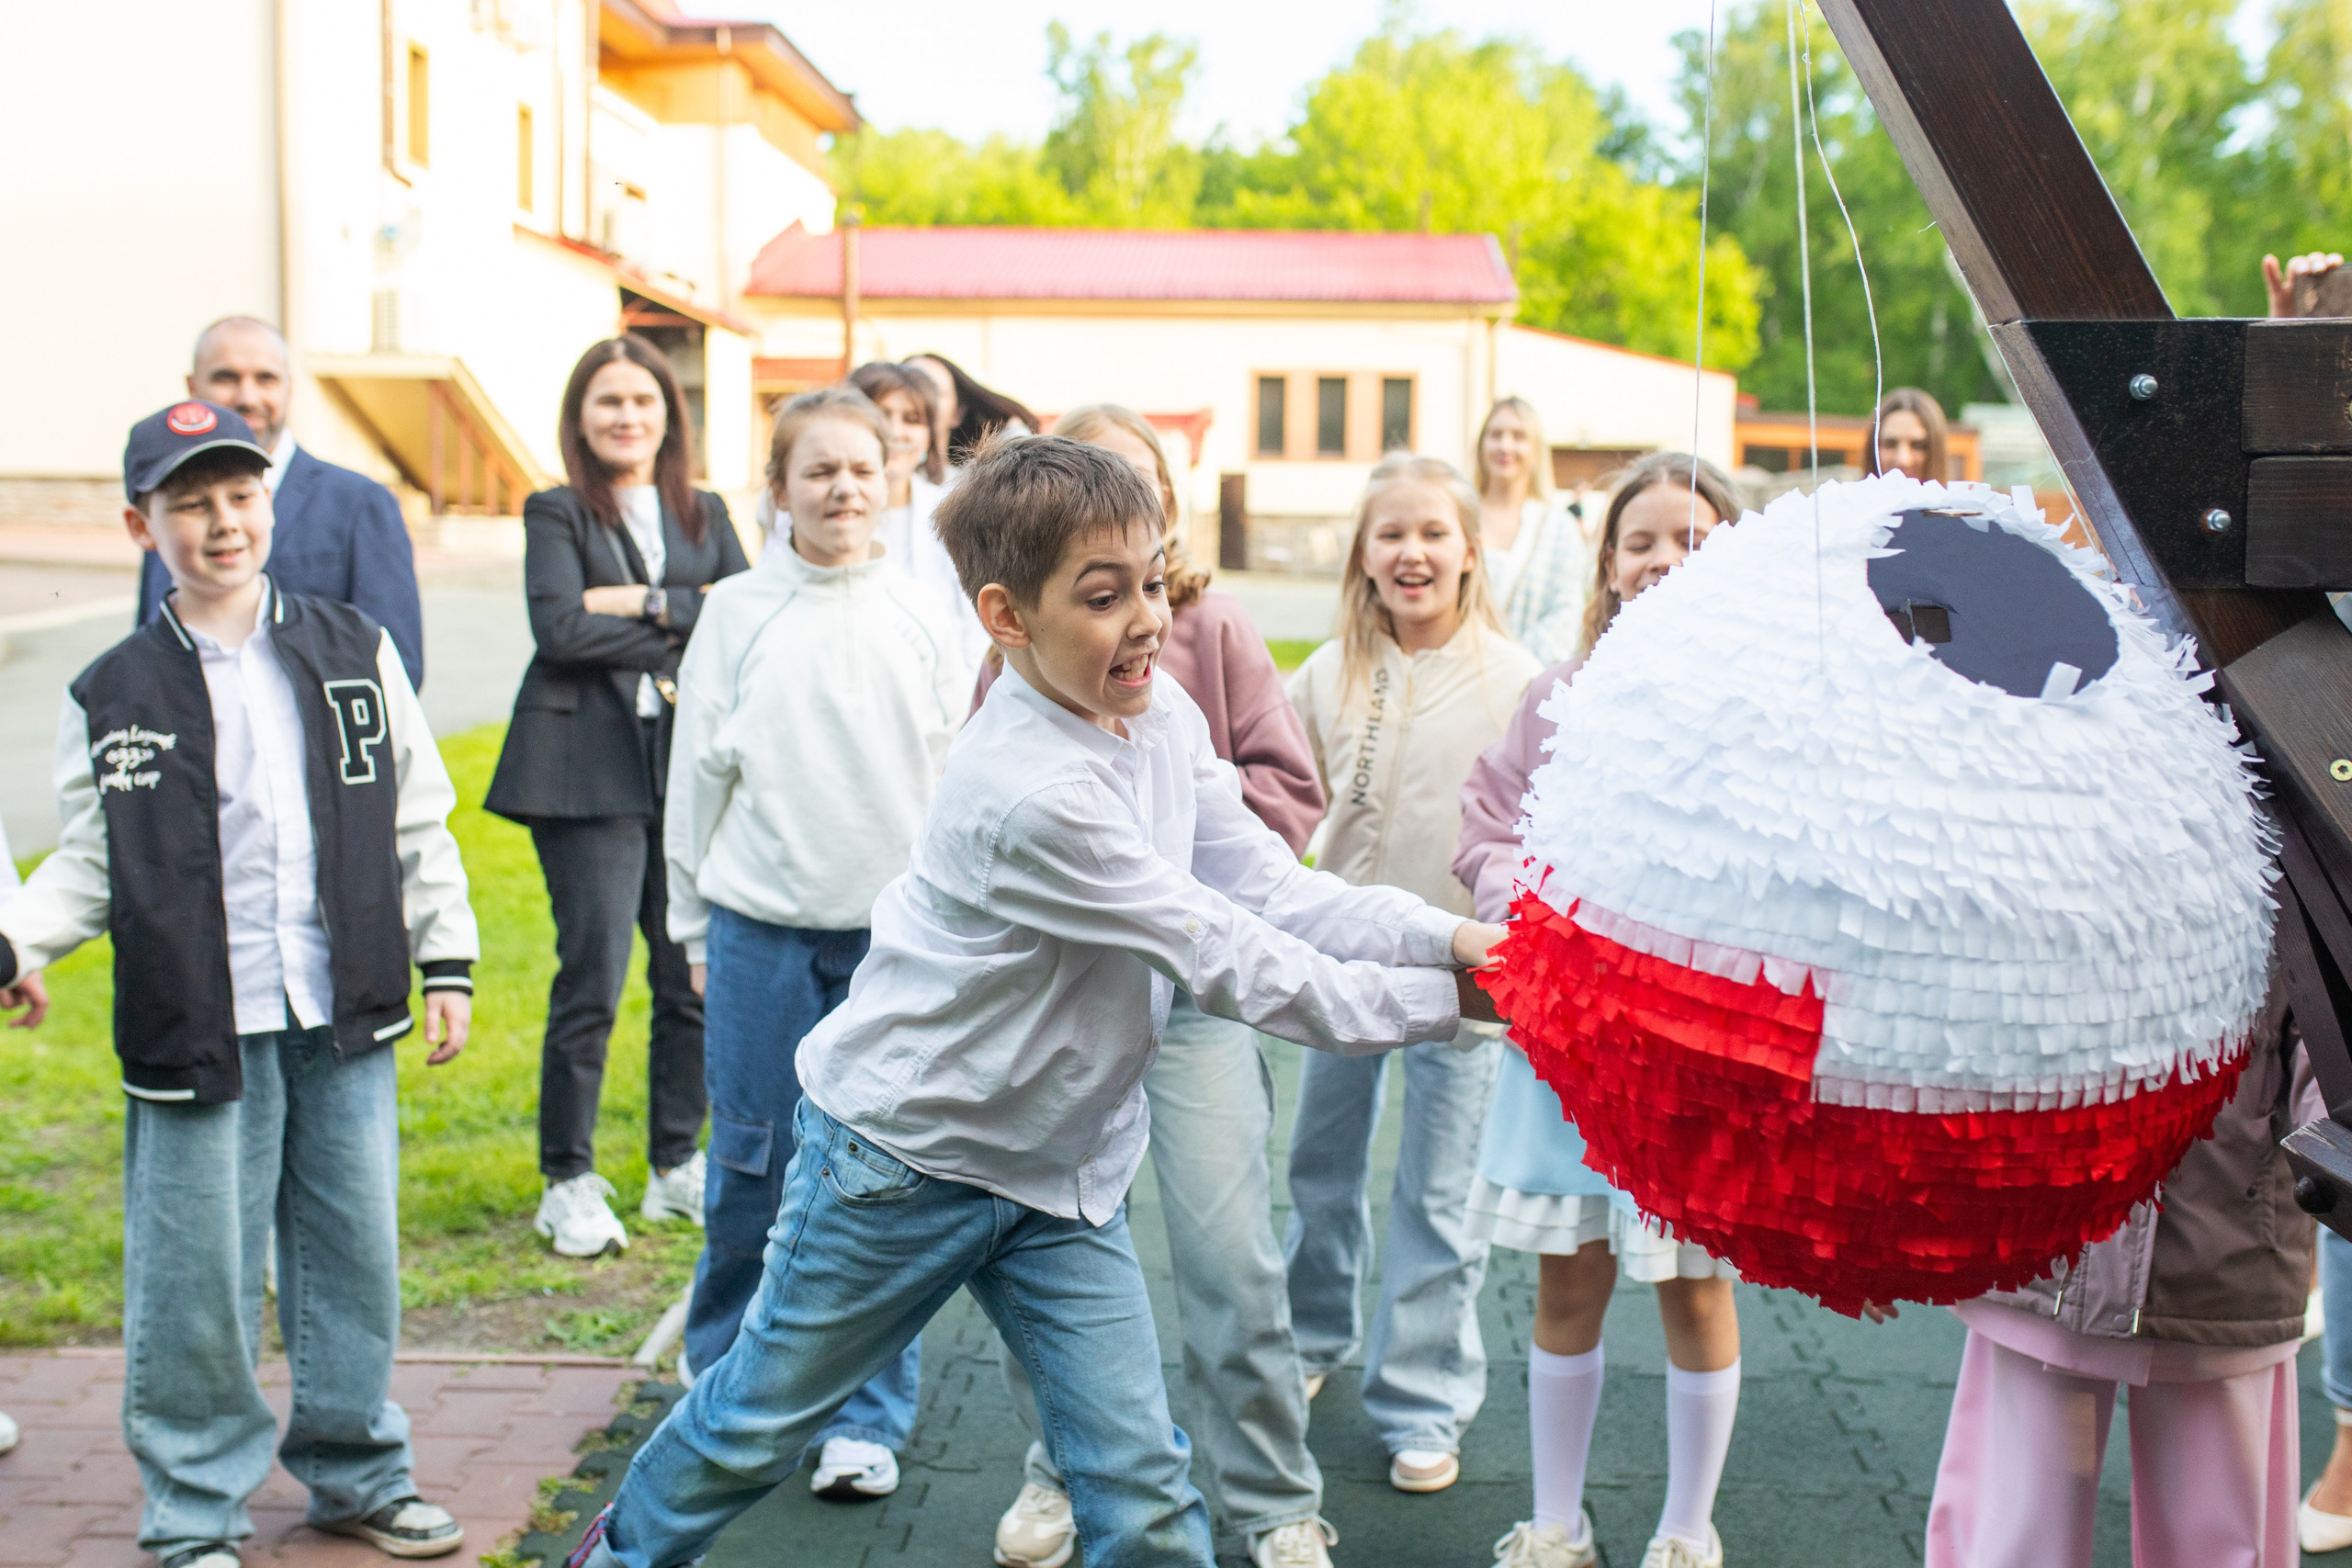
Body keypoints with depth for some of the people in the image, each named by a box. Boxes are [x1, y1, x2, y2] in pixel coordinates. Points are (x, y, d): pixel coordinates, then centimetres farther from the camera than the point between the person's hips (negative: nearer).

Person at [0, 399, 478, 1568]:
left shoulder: (355, 654, 5)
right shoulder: (112, 698, 1)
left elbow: (419, 823, 9)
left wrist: (447, 961, 7)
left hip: (345, 1023, 2)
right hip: (197, 1031, -2)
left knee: (356, 1254, 12)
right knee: (197, 1280, 3)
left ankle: (358, 1471, 30)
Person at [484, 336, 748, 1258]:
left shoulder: (705, 516, 16)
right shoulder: (557, 515, 4)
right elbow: (560, 630, -11)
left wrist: (647, 604, -10)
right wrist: (686, 631, -6)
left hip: (692, 764, 4)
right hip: (590, 770, -4)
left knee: (696, 975, 5)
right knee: (592, 979, -7)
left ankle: (678, 1165, 20)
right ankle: (568, 1183, 5)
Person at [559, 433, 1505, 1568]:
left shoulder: (1162, 714, -5)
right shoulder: (1030, 794, -32)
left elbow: (1273, 891, -8)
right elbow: (1229, 964, -28)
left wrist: (1450, 936, -21)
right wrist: (1440, 1003, -23)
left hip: (1061, 1166, 7)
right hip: (907, 1150, -6)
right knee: (765, 1416, 17)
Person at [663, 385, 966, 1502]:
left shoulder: (921, 619, 5)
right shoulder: (738, 613, 3)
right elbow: (697, 774, 8)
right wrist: (694, 927, 8)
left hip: (894, 930, 0)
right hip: (760, 928, 0)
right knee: (751, 1170, 6)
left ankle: (868, 1416, 13)